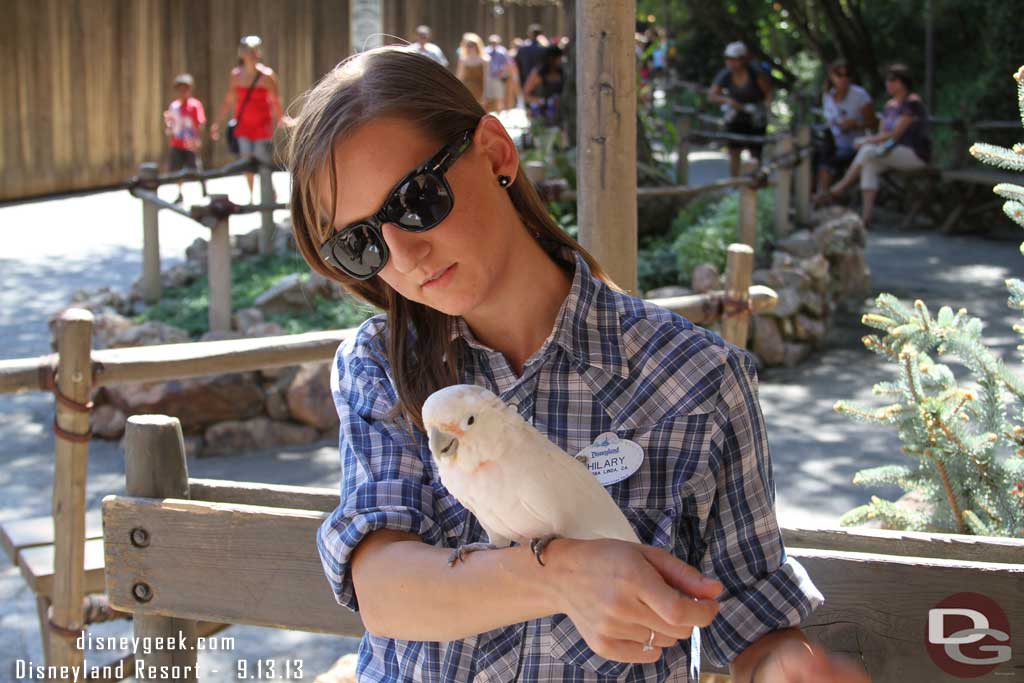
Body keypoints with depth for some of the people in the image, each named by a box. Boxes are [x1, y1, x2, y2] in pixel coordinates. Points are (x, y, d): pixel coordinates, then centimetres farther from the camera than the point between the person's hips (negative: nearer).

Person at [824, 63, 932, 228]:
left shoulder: (912, 102, -12)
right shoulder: (890, 105, 14)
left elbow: (895, 134, -17)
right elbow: (882, 133, 12)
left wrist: (868, 140, -14)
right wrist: (870, 141, -10)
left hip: (916, 155, -7)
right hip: (896, 152, 7)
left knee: (868, 151, -26)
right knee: (869, 166, -23)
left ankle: (840, 188, -14)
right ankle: (866, 216, -32)